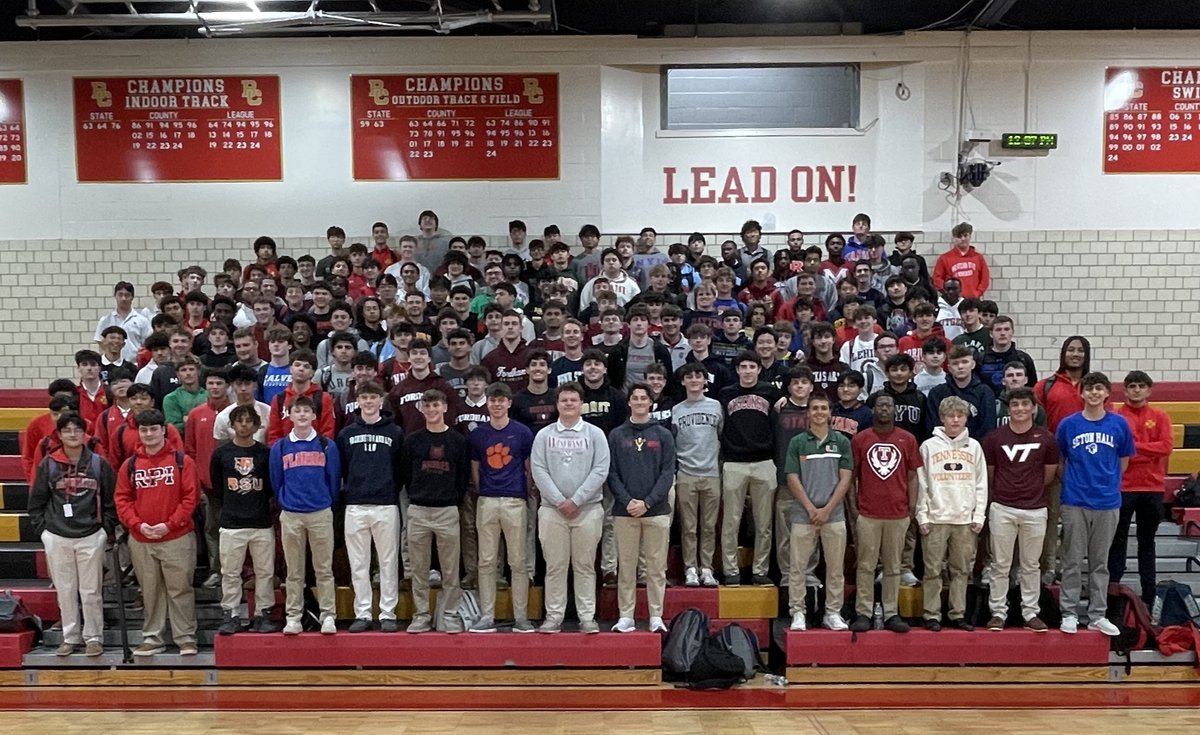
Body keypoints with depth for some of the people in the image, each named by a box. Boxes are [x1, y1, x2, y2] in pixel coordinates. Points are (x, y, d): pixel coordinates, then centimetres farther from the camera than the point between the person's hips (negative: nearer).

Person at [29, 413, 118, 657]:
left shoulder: (99, 463, 1)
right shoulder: (48, 465, 3)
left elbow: (111, 501, 4)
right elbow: (36, 502, 9)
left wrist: (107, 530, -1)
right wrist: (42, 530, 3)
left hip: (91, 537, -1)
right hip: (56, 538, 1)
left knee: (91, 591, 4)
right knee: (65, 591, 9)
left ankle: (93, 637, 15)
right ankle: (70, 637, 21)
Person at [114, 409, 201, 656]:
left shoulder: (182, 461, -3)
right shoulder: (130, 465, 5)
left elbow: (191, 496, -6)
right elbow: (122, 498, 5)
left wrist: (170, 524, -13)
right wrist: (137, 524, -9)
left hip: (177, 538, -3)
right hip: (140, 541, 3)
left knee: (180, 589, 3)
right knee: (150, 592, 12)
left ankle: (186, 638, 11)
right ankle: (152, 638, 23)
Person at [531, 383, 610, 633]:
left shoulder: (595, 434, 4)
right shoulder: (544, 435, 6)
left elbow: (600, 471, -4)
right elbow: (539, 471, -1)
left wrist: (575, 500, -11)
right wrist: (559, 501, -11)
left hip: (588, 509, -1)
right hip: (552, 509, 1)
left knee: (585, 566, 5)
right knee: (555, 566, 4)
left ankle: (587, 617, 11)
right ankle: (554, 616, 13)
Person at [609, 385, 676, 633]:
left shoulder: (663, 435, 6)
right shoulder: (616, 435, 7)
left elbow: (668, 473, 0)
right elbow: (611, 473, 3)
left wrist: (647, 502, -11)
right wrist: (627, 501, -11)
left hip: (657, 510, 0)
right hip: (624, 511, 0)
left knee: (656, 567, 4)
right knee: (626, 566, 5)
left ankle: (656, 617, 11)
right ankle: (625, 616, 12)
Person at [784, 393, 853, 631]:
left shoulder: (841, 441, 5)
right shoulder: (797, 442, 3)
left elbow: (845, 479, 1)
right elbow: (792, 479, -1)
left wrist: (827, 509, -8)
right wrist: (811, 509, -9)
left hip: (834, 515, 1)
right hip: (803, 515, -1)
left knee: (835, 567, 7)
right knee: (798, 566, 2)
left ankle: (833, 613, 18)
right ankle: (797, 612, 12)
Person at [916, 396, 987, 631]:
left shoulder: (974, 446, 10)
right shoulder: (929, 446, 3)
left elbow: (981, 484, 9)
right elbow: (921, 484, 0)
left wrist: (979, 515, 2)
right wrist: (922, 515, -5)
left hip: (966, 519, 2)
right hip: (936, 518, -2)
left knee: (962, 569, 7)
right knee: (933, 569, 0)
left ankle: (958, 614, 16)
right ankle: (932, 614, 8)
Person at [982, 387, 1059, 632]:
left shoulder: (1045, 438, 1)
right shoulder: (995, 437, -1)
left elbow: (1049, 474, 11)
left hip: (1035, 510, 1)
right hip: (1002, 508, -1)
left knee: (1030, 565, 10)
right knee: (1000, 565, 5)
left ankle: (1031, 613, 20)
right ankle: (998, 612, 13)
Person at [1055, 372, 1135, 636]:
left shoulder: (1119, 424, 0)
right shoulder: (1068, 424, -2)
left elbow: (1123, 461, 10)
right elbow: (1059, 461, 9)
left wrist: (1107, 483, 10)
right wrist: (1072, 483, 9)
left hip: (1108, 502, 1)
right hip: (1075, 502, -1)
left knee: (1100, 562, 11)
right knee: (1072, 561, 5)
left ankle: (1097, 616, 20)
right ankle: (1069, 613, 14)